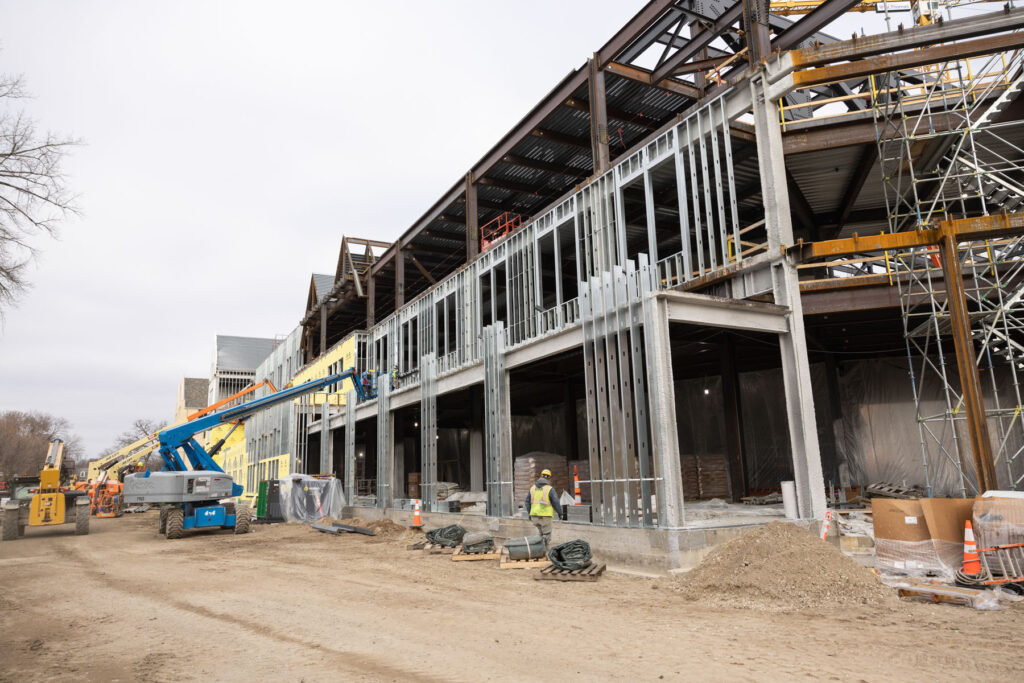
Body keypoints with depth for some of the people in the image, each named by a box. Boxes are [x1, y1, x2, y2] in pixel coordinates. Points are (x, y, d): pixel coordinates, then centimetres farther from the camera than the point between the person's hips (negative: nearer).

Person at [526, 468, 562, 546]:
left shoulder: (533, 488, 6)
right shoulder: (550, 489, -9)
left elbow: (528, 502, 9)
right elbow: (556, 503, -9)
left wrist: (529, 513, 21)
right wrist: (560, 513, 7)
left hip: (534, 516, 4)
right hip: (545, 516, -4)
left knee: (540, 532, 25)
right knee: (546, 535, 9)